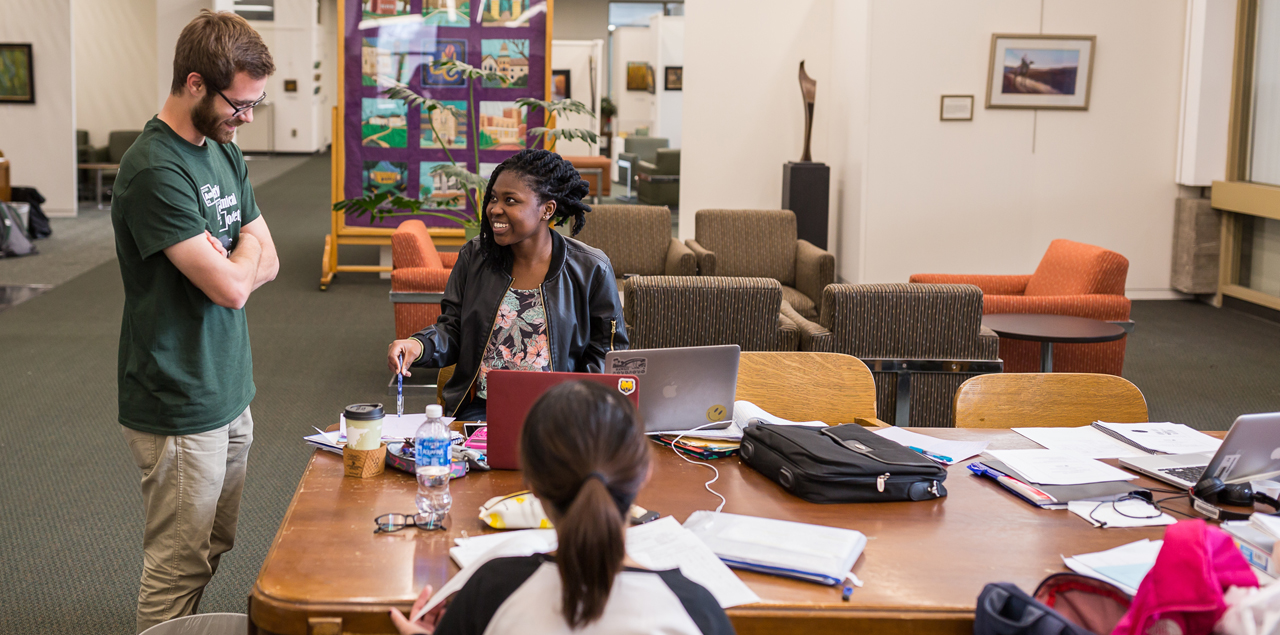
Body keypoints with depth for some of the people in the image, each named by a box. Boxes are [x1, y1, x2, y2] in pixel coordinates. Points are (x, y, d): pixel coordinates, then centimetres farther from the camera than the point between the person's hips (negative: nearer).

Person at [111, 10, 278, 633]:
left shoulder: (224, 154, 8)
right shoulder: (154, 172, -21)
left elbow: (267, 262, 9)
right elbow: (231, 288, -23)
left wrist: (222, 262, -10)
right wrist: (239, 256, -2)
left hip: (230, 394, 9)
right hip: (180, 410, -9)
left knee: (211, 551, 19)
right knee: (178, 570, 3)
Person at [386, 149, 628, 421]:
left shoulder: (591, 269, 1)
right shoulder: (474, 256, 9)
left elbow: (608, 350, 6)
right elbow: (452, 330, 11)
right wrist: (418, 345, -11)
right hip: (477, 409, 2)